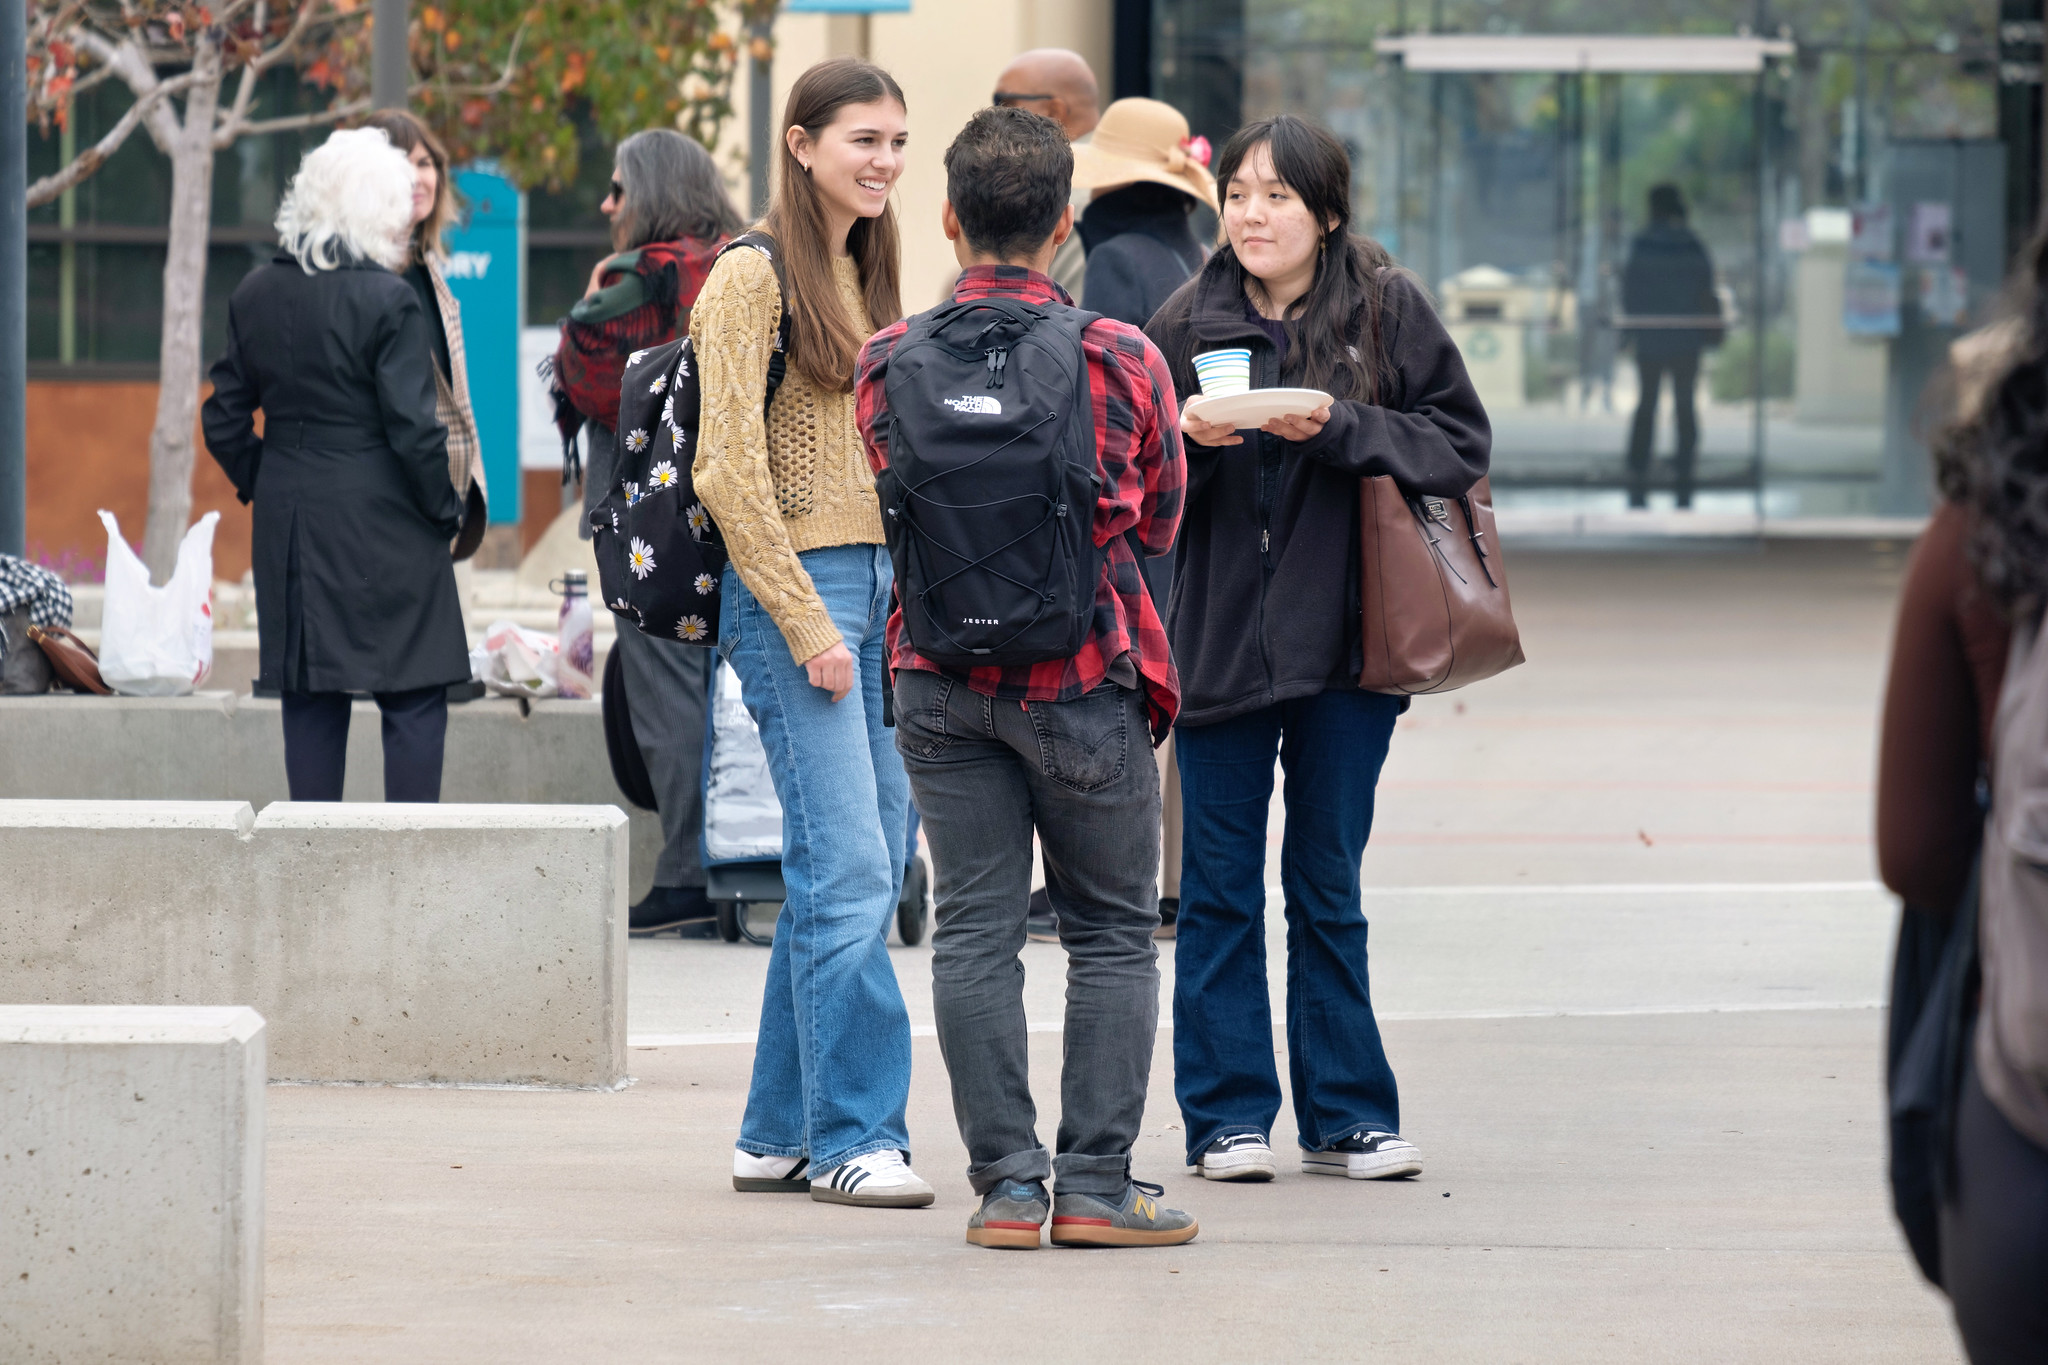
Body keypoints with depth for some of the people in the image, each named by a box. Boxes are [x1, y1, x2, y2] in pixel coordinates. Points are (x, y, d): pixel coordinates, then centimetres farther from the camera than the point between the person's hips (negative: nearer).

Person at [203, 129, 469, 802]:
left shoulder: (254, 294, 5)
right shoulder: (388, 301, -14)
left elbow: (225, 419, 9)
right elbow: (415, 429, -14)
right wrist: (446, 511, -2)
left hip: (289, 521, 6)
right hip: (383, 525, -6)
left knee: (310, 698, 10)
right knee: (414, 698, 0)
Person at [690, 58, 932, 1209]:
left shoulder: (870, 276, 17)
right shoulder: (753, 278, -7)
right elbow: (732, 470, -13)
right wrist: (808, 626, -16)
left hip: (884, 593, 8)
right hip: (794, 591, -8)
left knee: (863, 875, 7)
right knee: (848, 869, -11)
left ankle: (782, 1135, 13)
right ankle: (853, 1134, -7)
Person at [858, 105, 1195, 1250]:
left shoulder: (889, 364, -3)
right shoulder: (1123, 360, -8)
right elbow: (1158, 525, 6)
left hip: (942, 679, 2)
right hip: (1085, 680, -2)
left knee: (975, 930, 6)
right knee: (1113, 931, 9)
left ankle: (1007, 1181, 4)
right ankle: (1097, 1182, 5)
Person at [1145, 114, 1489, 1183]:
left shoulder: (1390, 312, -1)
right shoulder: (1184, 324, 3)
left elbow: (1461, 443, -4)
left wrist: (1341, 430, -16)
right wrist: (1189, 442, -15)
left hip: (1344, 638, -1)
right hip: (1218, 640, 1)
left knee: (1327, 884, 7)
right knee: (1220, 886, 3)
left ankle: (1344, 1115, 14)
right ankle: (1227, 1115, 10)